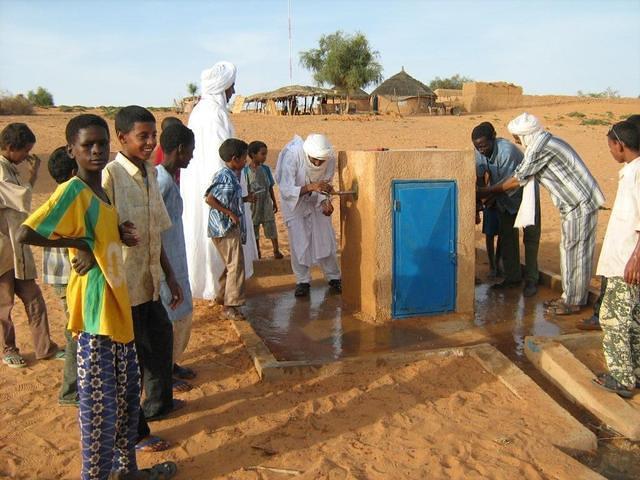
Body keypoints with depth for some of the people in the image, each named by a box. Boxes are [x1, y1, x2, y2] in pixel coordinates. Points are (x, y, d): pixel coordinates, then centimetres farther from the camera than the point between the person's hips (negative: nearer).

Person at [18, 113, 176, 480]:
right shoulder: (72, 191, -16)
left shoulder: (100, 191, 10)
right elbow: (26, 233, -25)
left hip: (119, 305, 9)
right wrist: (79, 244, -17)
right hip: (96, 311, -9)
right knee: (99, 401, 2)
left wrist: (120, 236, 2)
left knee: (128, 393, 20)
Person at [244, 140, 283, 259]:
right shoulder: (246, 171, -12)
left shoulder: (265, 169, -2)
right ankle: (257, 252, 26)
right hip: (253, 205, -2)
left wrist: (274, 202, 10)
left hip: (266, 203, 2)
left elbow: (270, 187, 6)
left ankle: (276, 250, 18)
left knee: (271, 227, 4)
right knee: (254, 229, 12)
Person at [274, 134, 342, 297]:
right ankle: (302, 281, 12)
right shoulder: (292, 155, -35)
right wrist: (310, 187, -52)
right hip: (294, 201, -2)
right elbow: (286, 190, -37)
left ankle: (334, 278, 19)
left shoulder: (330, 158, -24)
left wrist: (325, 201, -28)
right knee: (299, 242, -4)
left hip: (316, 202, 3)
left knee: (325, 239, 3)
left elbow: (324, 185, -8)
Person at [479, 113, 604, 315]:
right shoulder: (546, 143, 13)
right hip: (576, 202, 10)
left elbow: (517, 180, -12)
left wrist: (487, 191, -2)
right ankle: (569, 296, 24)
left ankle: (573, 302, 7)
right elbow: (520, 176, 15)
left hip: (580, 204, -10)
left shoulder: (541, 148, -18)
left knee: (574, 252, -2)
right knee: (570, 250, 15)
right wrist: (493, 193, 12)